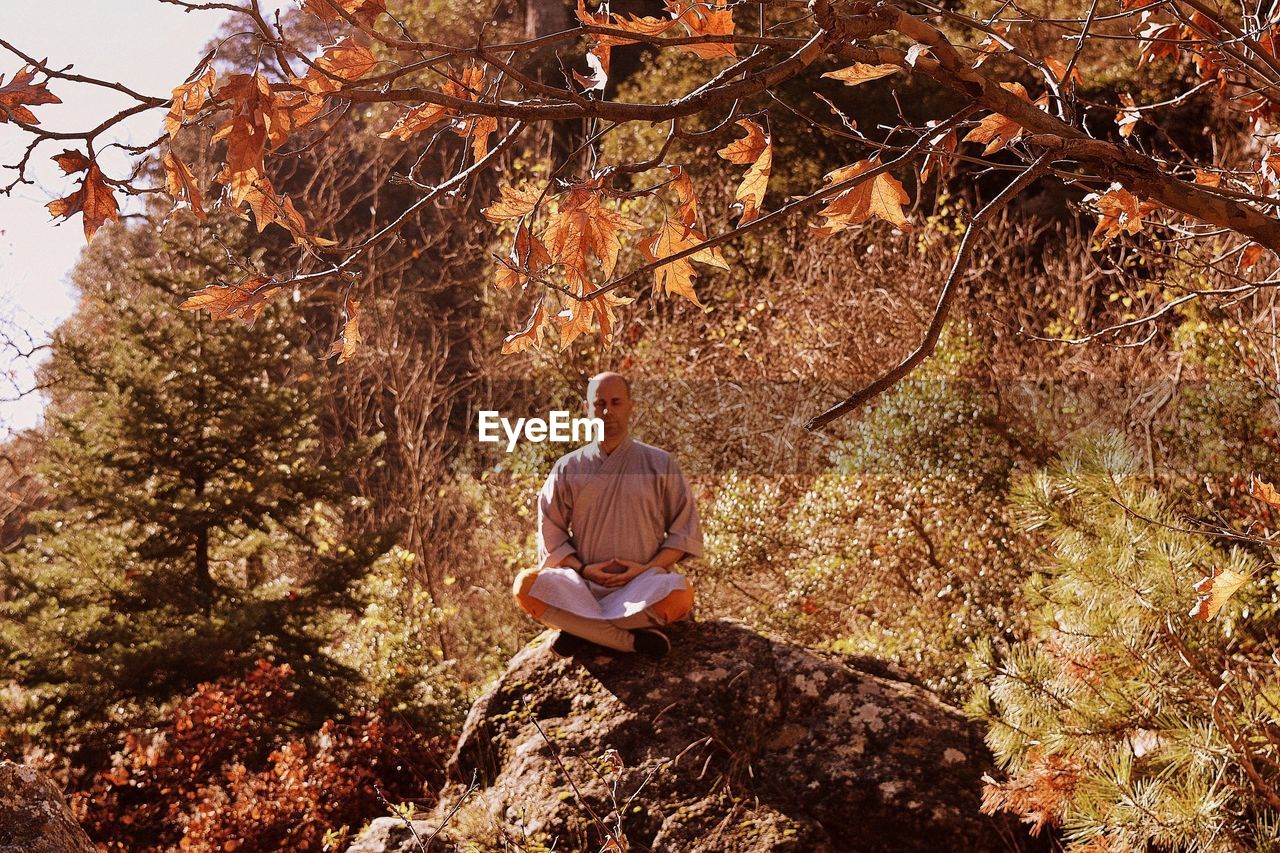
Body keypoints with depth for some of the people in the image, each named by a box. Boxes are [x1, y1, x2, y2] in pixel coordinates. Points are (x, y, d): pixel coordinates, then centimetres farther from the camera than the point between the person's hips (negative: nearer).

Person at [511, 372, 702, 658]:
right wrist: (582, 569, -6)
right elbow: (550, 534, 12)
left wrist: (648, 569, -7)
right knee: (526, 584, -29)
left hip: (643, 585, -1)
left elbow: (685, 531, 8)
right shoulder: (568, 468, 12)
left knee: (679, 592, -36)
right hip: (583, 585, 1)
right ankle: (633, 639, -29)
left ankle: (581, 629, -22)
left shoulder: (661, 465, 10)